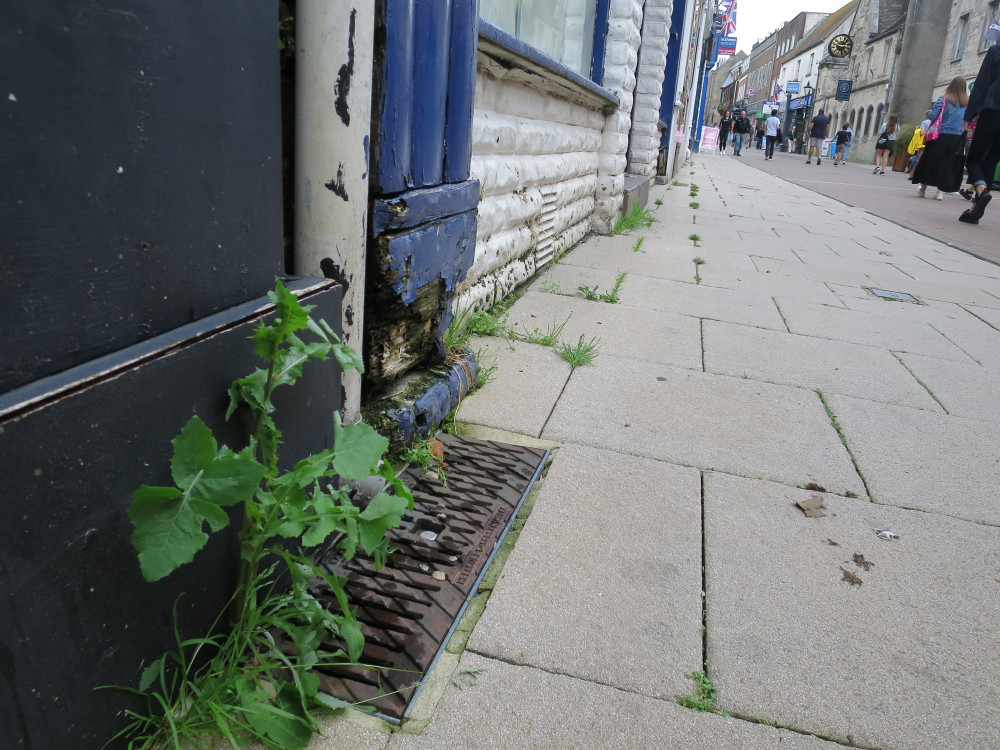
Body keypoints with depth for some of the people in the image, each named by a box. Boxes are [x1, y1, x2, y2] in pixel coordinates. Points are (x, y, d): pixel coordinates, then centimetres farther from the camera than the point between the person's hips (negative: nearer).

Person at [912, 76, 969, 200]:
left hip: (941, 136, -2)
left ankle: (923, 188, 17)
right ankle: (941, 190, 3)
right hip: (957, 138, 2)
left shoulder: (944, 99, -5)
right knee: (948, 164, 8)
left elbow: (932, 115, -12)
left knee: (931, 161, 10)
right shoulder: (967, 103, 1)